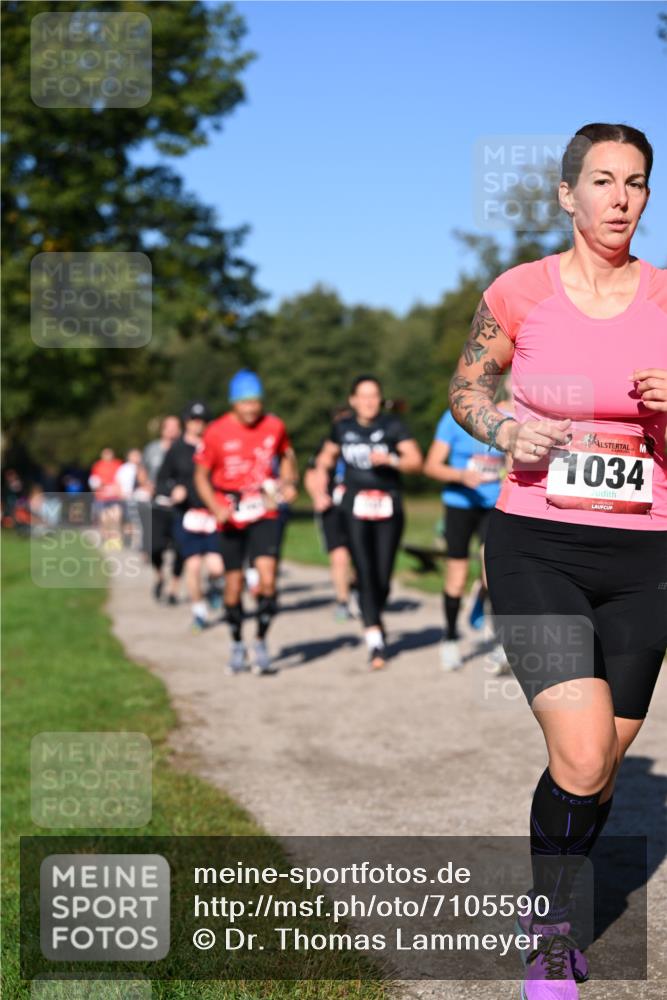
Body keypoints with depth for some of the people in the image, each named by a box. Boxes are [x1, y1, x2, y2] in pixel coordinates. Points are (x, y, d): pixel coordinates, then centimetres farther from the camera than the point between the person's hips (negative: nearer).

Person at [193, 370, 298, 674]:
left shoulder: (274, 426, -2)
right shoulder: (216, 432, -9)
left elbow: (287, 456, 19)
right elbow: (202, 475, 1)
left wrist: (289, 483, 1)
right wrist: (216, 507, -14)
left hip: (265, 514, 1)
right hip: (231, 517, 0)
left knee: (267, 579, -14)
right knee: (234, 586, 6)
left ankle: (260, 643, 3)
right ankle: (237, 645, 27)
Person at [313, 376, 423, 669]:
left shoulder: (392, 425, 1)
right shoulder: (342, 428, 9)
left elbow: (416, 461, -5)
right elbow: (325, 460, 23)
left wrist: (390, 459, -21)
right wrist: (320, 491, 11)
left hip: (388, 505, -1)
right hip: (355, 504, 1)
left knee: (383, 576, 2)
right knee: (365, 572, -12)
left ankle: (374, 620, 29)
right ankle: (375, 638, -14)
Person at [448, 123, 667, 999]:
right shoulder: (520, 291, -2)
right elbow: (466, 387, 12)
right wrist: (505, 430, -9)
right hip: (537, 547, -3)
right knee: (582, 756, -15)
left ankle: (548, 911, 36)